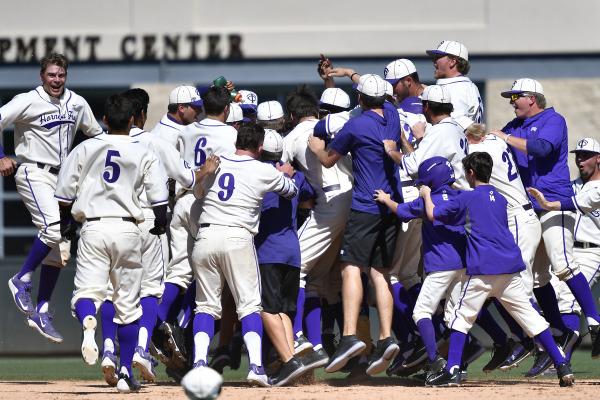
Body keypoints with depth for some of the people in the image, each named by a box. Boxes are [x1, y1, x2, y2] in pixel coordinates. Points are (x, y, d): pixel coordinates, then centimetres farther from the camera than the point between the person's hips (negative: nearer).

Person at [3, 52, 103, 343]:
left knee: (60, 250, 4)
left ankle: (41, 312, 11)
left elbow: (95, 132, 23)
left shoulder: (77, 104, 9)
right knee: (54, 227, -27)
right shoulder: (28, 101, -9)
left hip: (61, 177, 7)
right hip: (33, 173, -7)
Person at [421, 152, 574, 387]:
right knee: (529, 316, 7)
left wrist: (426, 195, 25)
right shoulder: (500, 200, 18)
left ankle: (452, 370, -8)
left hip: (483, 270, -5)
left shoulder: (467, 198, 1)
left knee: (463, 316, 3)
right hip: (510, 268, 5)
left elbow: (433, 214, 7)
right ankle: (561, 365, 0)